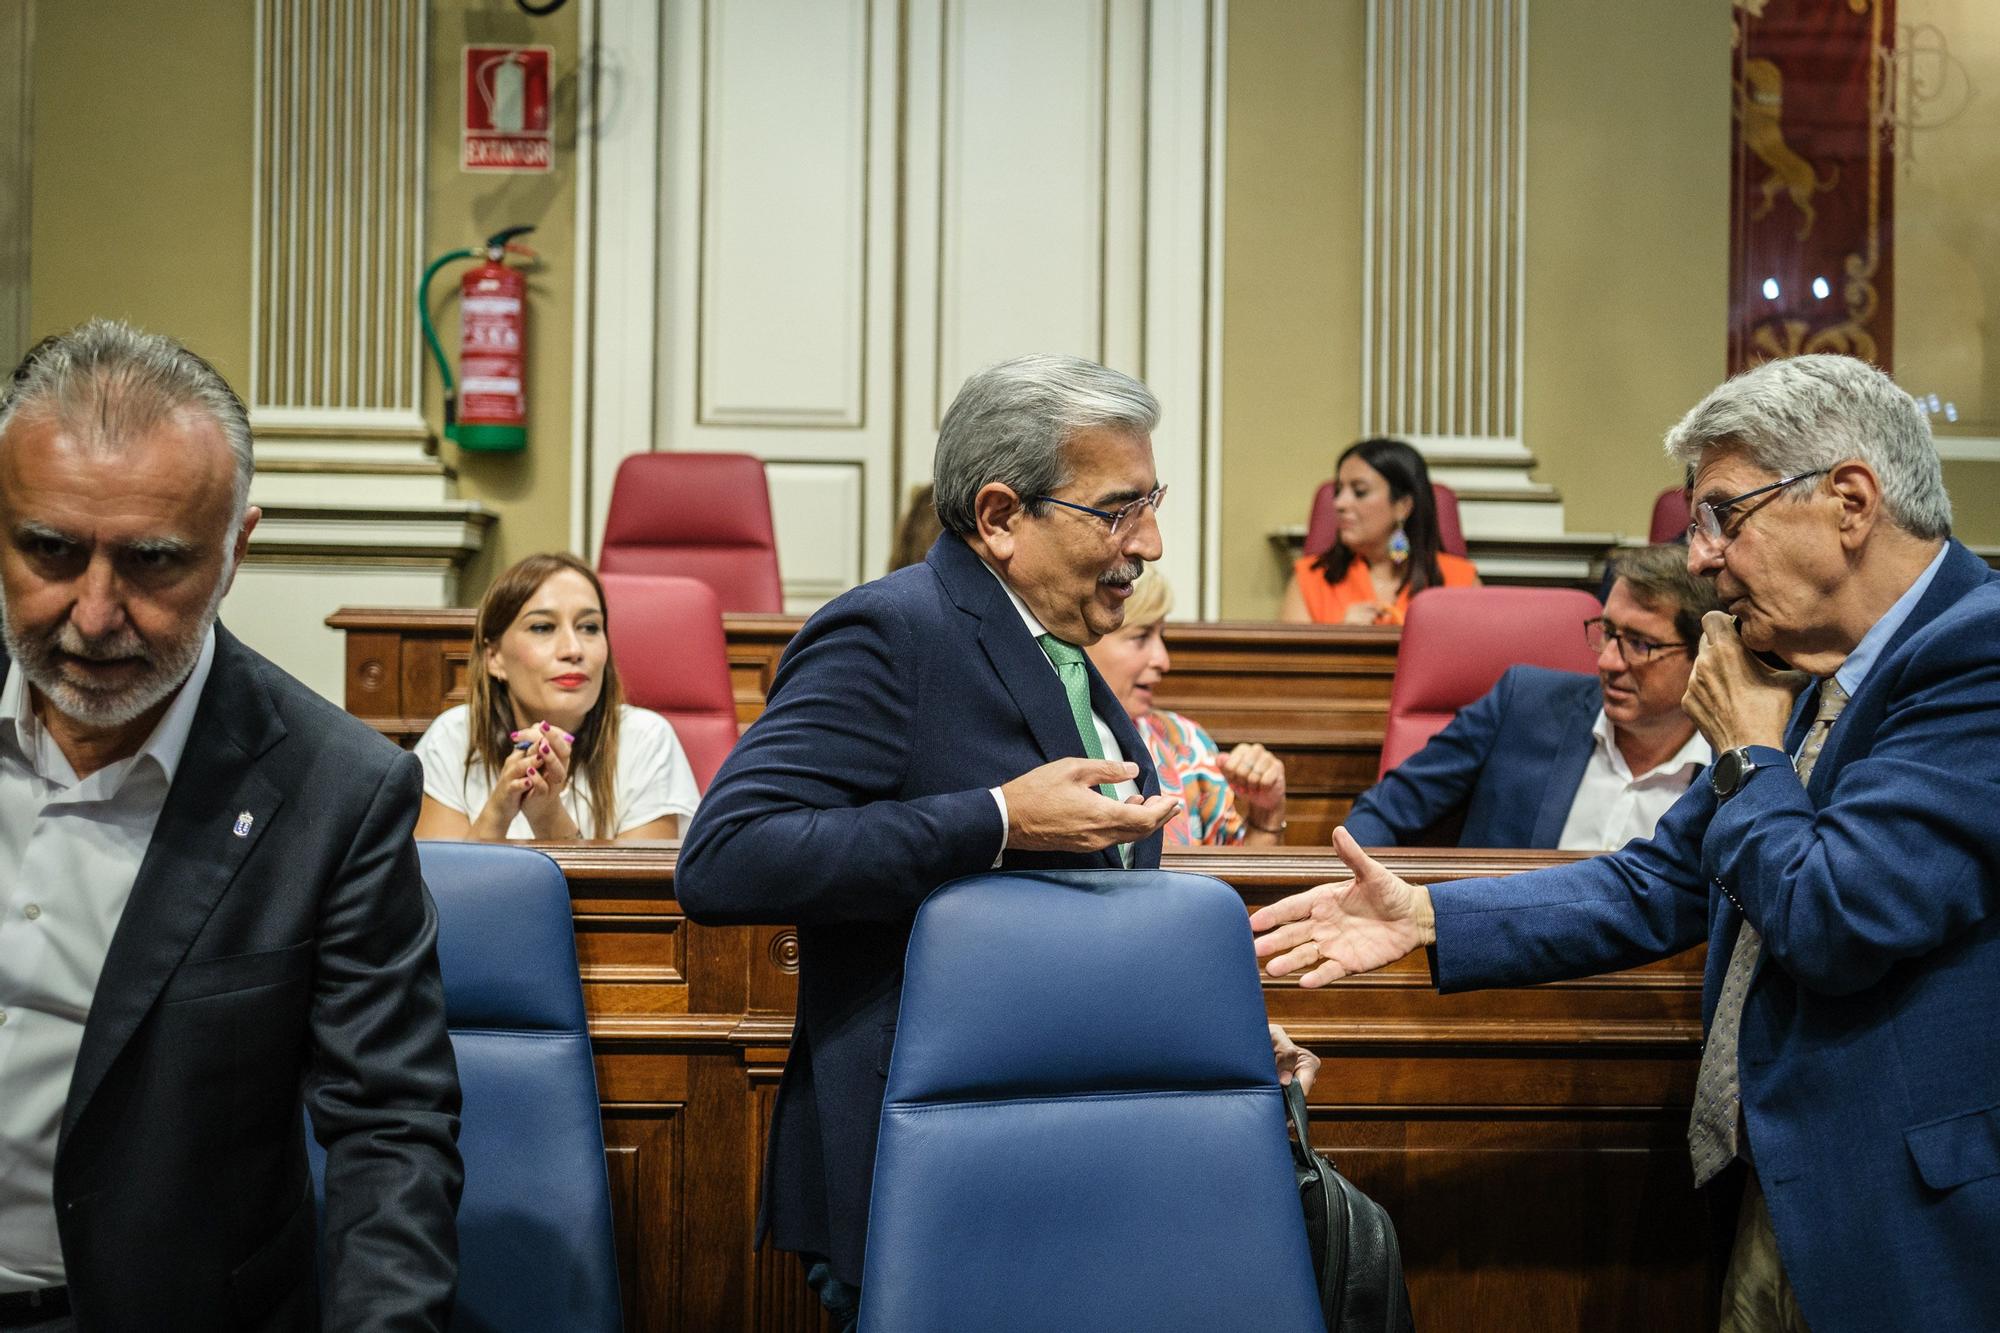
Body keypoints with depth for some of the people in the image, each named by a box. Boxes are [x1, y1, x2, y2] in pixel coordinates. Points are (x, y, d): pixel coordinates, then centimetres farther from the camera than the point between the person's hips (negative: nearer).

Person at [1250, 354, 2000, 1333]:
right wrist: (1425, 917, 6)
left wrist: (1747, 752, -7)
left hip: (1919, 1225, -8)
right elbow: (1660, 885, 14)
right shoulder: (1813, 677, 10)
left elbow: (1833, 920, -25)